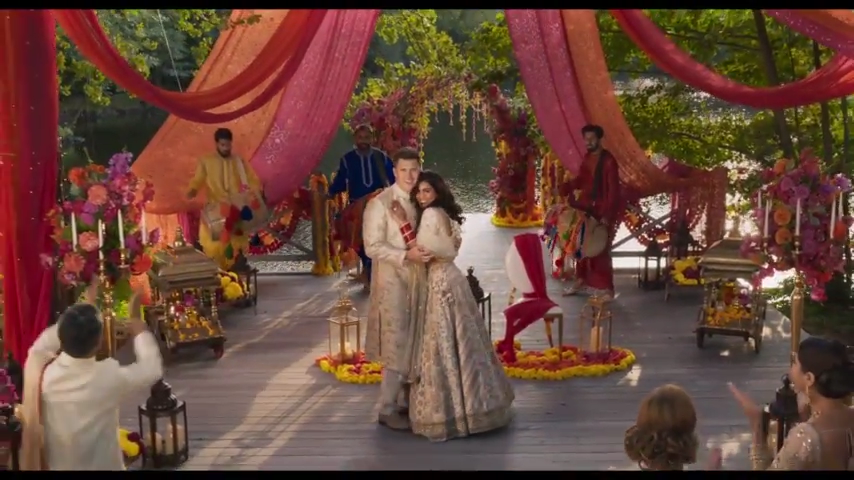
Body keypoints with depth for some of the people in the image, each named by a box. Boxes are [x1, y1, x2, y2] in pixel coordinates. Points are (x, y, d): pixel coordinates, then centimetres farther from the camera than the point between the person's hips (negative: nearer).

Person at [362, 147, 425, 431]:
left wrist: (433, 252, 1)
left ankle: (405, 402, 23)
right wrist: (406, 256, -26)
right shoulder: (380, 203, -10)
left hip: (419, 281, 6)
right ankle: (387, 410, 7)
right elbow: (373, 246, -16)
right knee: (397, 347, -4)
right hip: (393, 283, -6)